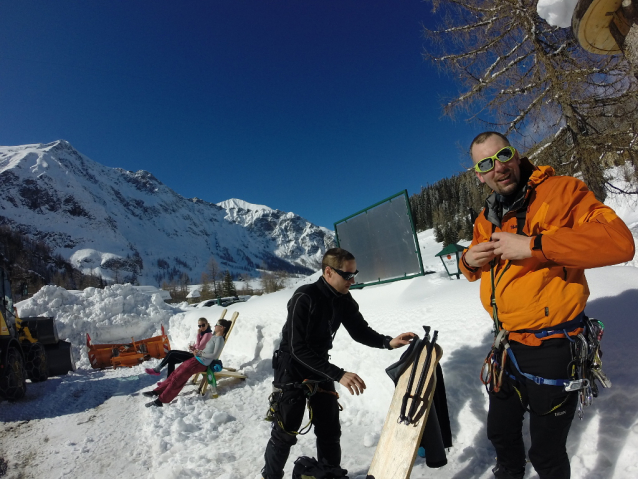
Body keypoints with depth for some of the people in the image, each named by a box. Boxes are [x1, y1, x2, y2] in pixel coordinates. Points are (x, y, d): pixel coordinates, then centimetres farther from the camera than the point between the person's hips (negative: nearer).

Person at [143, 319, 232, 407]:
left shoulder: (219, 339, -14)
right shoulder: (214, 337, 15)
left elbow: (214, 355, -20)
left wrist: (200, 353, -14)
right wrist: (197, 350, 5)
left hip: (201, 363, -9)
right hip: (197, 359, 9)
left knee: (178, 378, -9)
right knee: (176, 373, 6)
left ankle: (161, 400, -3)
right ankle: (157, 391, 14)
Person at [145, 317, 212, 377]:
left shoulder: (208, 334, -17)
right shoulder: (202, 333, 12)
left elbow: (199, 347, -21)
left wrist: (198, 334, -17)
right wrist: (191, 346, -2)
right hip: (193, 354, 9)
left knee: (171, 354, -9)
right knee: (172, 360, -3)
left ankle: (157, 370, 5)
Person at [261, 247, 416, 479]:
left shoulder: (344, 299, -7)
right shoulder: (304, 298, -29)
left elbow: (360, 331, 1)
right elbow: (298, 349, -32)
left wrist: (388, 342, -18)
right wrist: (338, 374, -36)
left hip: (320, 368, 6)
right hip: (292, 367, -6)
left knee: (329, 430, 12)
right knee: (285, 431, 3)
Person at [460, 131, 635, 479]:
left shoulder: (561, 191, -14)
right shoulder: (486, 220, 5)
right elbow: (476, 265, 18)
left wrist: (534, 245, -31)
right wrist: (469, 261, -6)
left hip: (552, 349, -6)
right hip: (506, 346, 6)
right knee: (500, 433, 26)